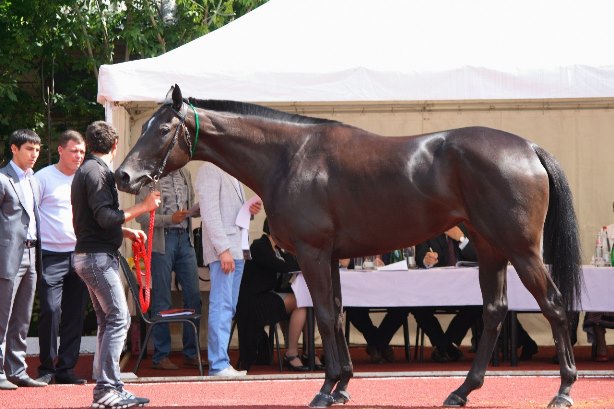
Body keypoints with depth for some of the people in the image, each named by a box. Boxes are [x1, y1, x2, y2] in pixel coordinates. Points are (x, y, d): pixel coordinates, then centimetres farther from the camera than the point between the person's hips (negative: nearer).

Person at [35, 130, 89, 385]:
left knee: (75, 314, 3)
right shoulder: (44, 177, -1)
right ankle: (46, 368, -1)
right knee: (51, 310, -11)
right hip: (51, 256, -5)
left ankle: (66, 369, 9)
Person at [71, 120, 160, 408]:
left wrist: (127, 232, 24)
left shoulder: (87, 170, 18)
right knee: (118, 319, -11)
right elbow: (105, 217, -21)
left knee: (108, 321, 12)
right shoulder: (97, 171, -13)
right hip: (98, 256, -11)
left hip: (88, 255, 11)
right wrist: (142, 208, -17)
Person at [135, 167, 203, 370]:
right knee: (161, 301, -1)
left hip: (185, 238, 6)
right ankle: (160, 356, 6)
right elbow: (141, 216, -12)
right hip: (161, 241, -6)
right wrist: (170, 219, -23)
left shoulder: (184, 173, 13)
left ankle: (191, 353, 13)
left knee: (193, 297, 5)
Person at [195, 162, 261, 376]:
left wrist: (249, 211, 6)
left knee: (228, 308, 9)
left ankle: (219, 363, 11)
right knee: (221, 306, -10)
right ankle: (219, 364, -11)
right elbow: (210, 212, -16)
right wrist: (223, 249, -21)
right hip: (222, 250, -10)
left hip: (236, 250, 10)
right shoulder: (210, 169, -9)